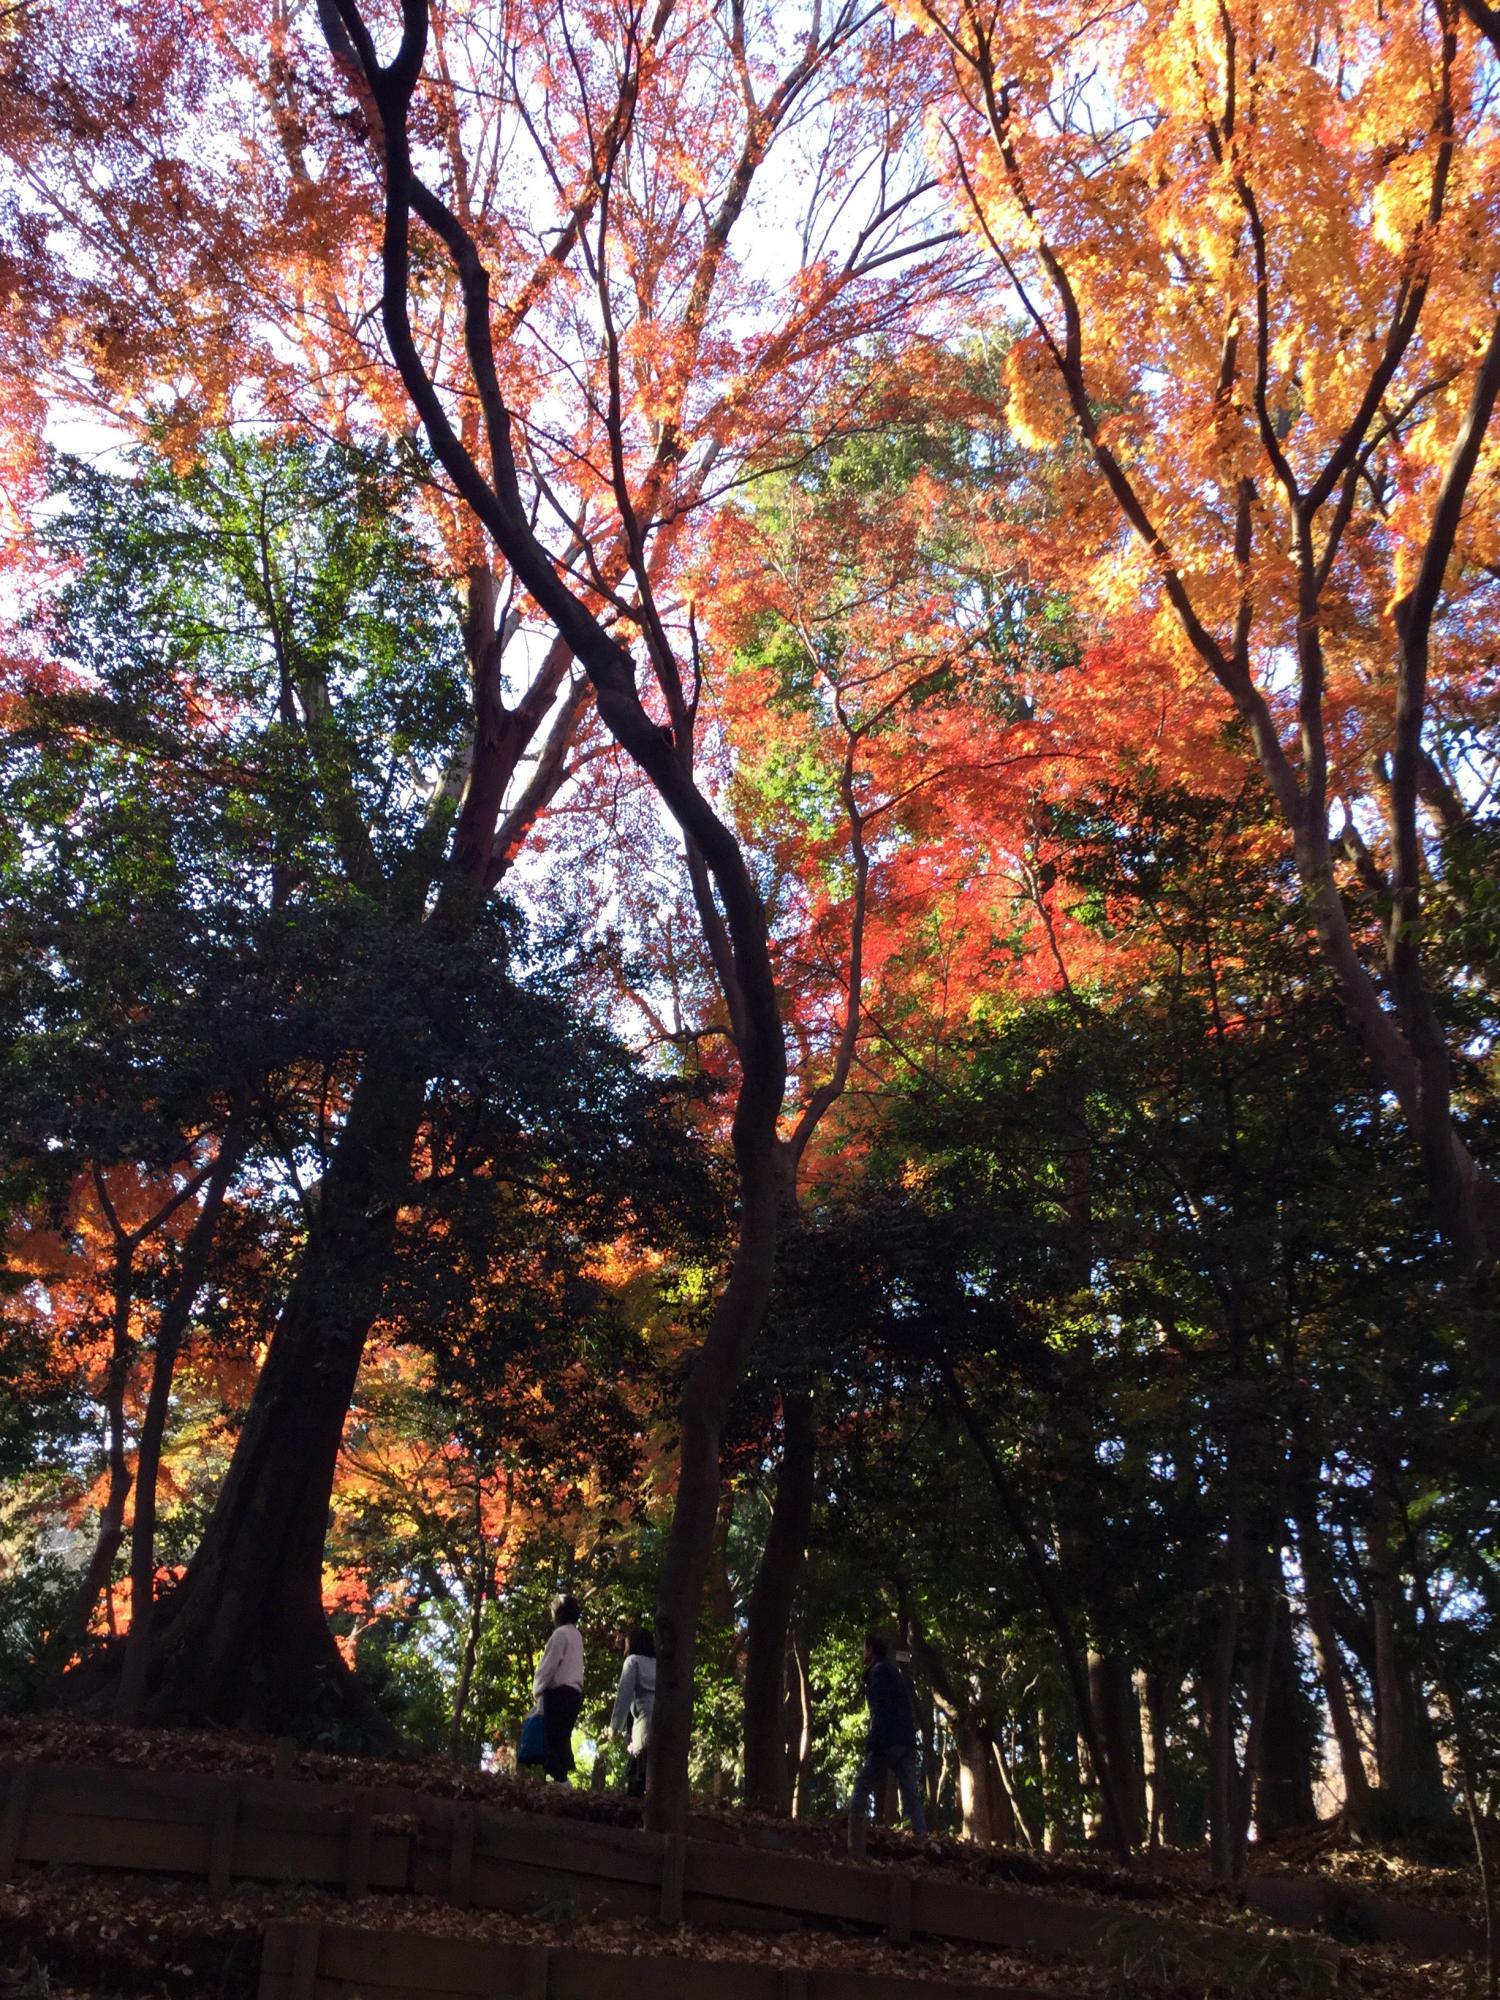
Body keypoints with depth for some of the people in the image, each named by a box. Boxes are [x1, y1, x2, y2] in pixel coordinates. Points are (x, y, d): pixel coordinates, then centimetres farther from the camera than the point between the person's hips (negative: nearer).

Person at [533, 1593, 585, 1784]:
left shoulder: (561, 1633, -7)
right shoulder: (576, 1635, 19)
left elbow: (549, 1664, -12)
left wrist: (538, 1689, 1)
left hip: (560, 1691, -9)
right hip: (574, 1692, 9)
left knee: (555, 1738, -9)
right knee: (563, 1738, 9)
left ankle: (559, 1778, -14)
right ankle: (563, 1776, 6)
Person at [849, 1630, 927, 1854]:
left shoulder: (879, 1670, -2)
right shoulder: (893, 1672, 25)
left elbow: (881, 1709, -15)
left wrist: (873, 1743, -19)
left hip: (888, 1742, -8)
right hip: (907, 1742, 8)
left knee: (862, 1791, -3)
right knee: (911, 1797, 3)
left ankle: (856, 1851, -9)